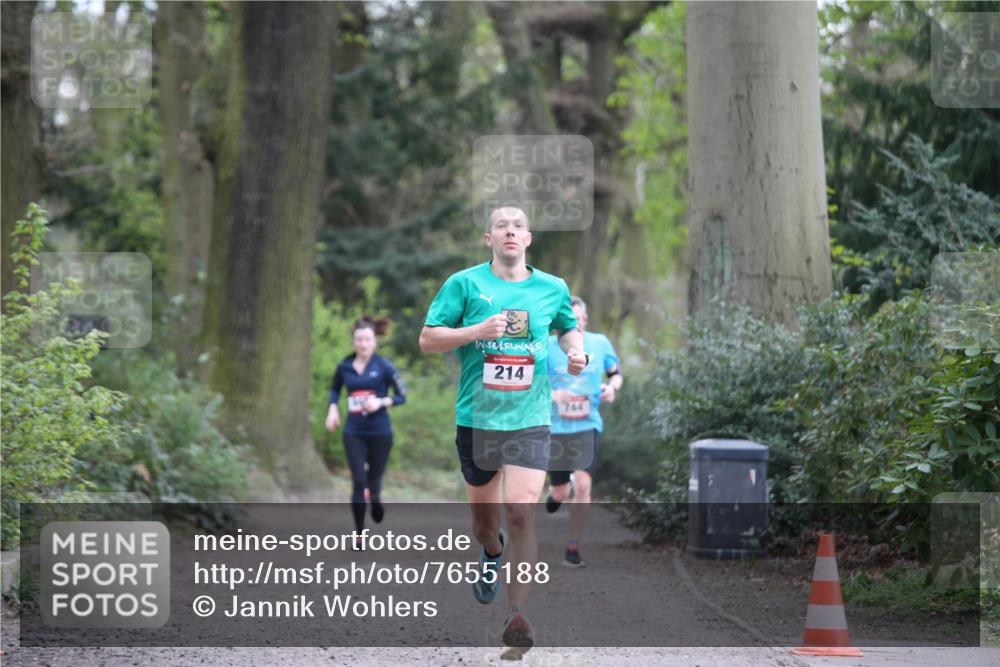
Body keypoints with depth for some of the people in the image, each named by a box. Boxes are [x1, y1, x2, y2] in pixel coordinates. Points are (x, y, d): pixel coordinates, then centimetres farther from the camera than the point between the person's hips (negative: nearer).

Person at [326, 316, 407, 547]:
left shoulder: (384, 367, -7)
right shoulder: (344, 367, 1)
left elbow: (402, 396, -2)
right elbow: (335, 389, 20)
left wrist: (381, 402, -19)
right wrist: (333, 408, 2)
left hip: (380, 432, -1)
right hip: (353, 433, 1)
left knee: (374, 477, 12)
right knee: (358, 482, -7)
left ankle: (375, 499, 50)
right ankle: (359, 532, 3)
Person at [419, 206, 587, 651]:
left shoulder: (552, 288, 6)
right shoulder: (464, 284, -1)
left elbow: (568, 327, 26)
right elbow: (428, 339, -3)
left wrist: (575, 352, 4)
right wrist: (478, 331, -17)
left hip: (530, 420, 0)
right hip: (476, 418, 0)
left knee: (522, 512, -15)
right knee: (483, 516, 14)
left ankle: (517, 618, -11)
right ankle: (493, 554, 52)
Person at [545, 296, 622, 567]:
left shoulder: (600, 344, 0)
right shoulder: (546, 347, -5)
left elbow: (615, 373, 15)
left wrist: (612, 387, -8)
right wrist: (552, 394, -22)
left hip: (587, 425, 0)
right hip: (555, 426, 0)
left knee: (582, 483, -19)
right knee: (560, 493, 6)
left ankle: (573, 549, -7)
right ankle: (555, 493, 48)